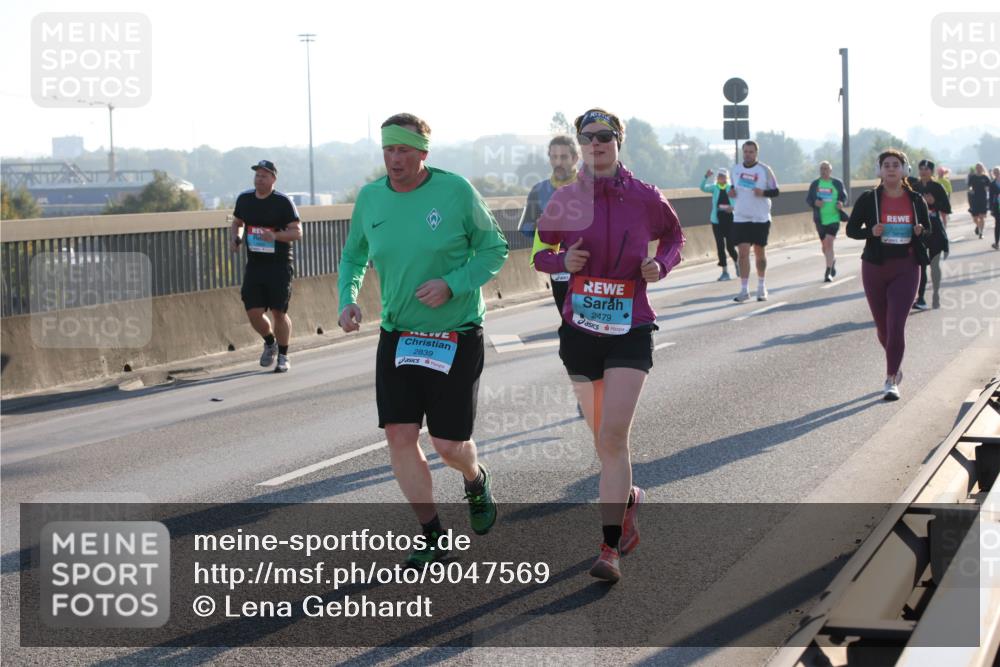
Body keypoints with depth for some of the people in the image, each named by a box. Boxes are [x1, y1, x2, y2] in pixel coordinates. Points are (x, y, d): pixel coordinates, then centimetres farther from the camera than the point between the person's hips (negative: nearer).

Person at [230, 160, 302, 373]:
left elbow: (297, 232, -10)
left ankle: (283, 356, 15)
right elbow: (236, 223, 23)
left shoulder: (283, 202, -8)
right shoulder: (244, 199, 7)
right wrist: (234, 239, 2)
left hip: (280, 265, -4)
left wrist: (275, 236, -26)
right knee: (253, 312, -2)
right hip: (254, 265, 4)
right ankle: (270, 343, 28)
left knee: (279, 312, -2)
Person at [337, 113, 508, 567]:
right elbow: (353, 256, 16)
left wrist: (451, 284, -19)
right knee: (399, 435, -6)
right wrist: (348, 298, -2)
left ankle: (476, 480, 37)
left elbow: (494, 249, -4)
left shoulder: (456, 191, -11)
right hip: (397, 337, 4)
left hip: (456, 337, -3)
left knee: (448, 444, -2)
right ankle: (433, 538, 8)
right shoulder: (370, 198, 0)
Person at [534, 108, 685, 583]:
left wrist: (661, 265, -5)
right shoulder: (565, 200, -1)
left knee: (613, 437, -14)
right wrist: (562, 261, -13)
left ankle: (610, 550, -12)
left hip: (630, 332, -3)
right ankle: (628, 497, 45)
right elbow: (537, 253, 9)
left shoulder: (645, 199, -3)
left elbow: (673, 236, 15)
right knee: (602, 437, 14)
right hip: (580, 330, 3)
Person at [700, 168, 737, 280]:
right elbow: (703, 188, -14)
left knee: (730, 246, -3)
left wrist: (732, 207, -19)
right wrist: (706, 177, -30)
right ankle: (725, 272, 8)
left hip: (730, 220, -1)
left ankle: (736, 263, 29)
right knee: (720, 246, 1)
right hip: (717, 220, 1)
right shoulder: (714, 188, 3)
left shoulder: (731, 188, 1)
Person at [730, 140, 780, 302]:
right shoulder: (735, 169, 6)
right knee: (743, 252, -7)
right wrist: (731, 192, -3)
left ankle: (761, 287, 25)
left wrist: (763, 192, -20)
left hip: (761, 218, -1)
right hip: (740, 218, 1)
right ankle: (744, 290, -5)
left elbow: (775, 191, 0)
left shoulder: (764, 170, -4)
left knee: (759, 252, 9)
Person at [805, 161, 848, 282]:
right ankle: (833, 260, 45)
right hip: (820, 219, 3)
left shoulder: (837, 183, 3)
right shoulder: (815, 184, 7)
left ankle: (828, 273, -13)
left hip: (834, 218, -3)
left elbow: (844, 196, 10)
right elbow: (808, 199, 7)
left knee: (828, 243, -16)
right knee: (824, 245, 13)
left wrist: (841, 203, -12)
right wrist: (814, 202, -14)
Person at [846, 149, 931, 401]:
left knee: (896, 325, -12)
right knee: (882, 326, 11)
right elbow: (851, 229, 2)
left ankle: (891, 380, -7)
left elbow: (928, 230, 15)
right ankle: (896, 365, 38)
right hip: (874, 268, 1)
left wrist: (920, 232, -9)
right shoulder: (868, 199, -1)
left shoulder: (916, 201, 3)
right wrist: (871, 231, -18)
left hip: (906, 269, -1)